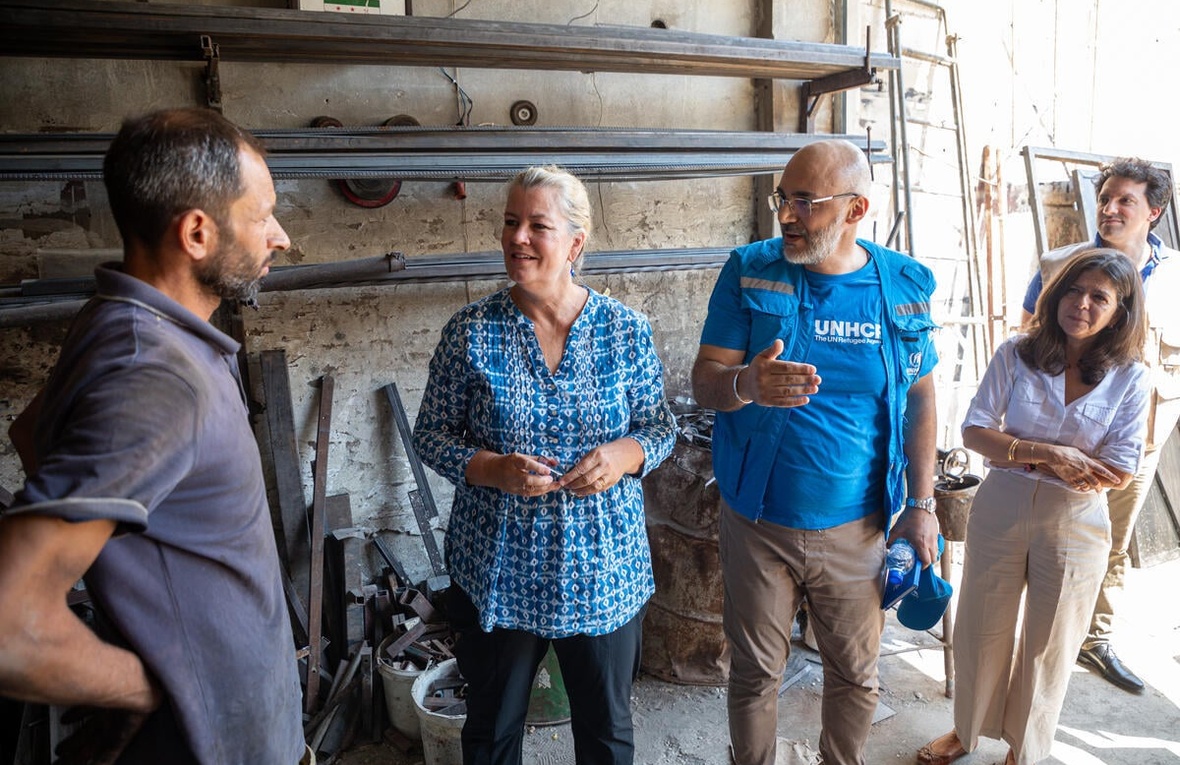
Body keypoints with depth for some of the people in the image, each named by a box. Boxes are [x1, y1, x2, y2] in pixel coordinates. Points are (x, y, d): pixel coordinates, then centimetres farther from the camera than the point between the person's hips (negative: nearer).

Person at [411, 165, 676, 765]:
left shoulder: (626, 330, -4)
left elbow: (660, 425, 3)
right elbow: (431, 435, -1)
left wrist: (626, 454, -18)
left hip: (604, 573, 1)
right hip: (497, 573, 0)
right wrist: (492, 469, -19)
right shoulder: (471, 331, -6)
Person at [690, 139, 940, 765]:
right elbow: (703, 381, -10)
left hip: (857, 527, 2)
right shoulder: (749, 271, -7)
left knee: (855, 673, 18)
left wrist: (922, 506, 2)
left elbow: (920, 399, 5)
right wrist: (747, 384, -33)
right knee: (755, 674, 14)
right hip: (759, 525, -1)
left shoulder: (904, 284, -2)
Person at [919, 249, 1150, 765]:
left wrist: (1022, 455, -14)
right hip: (1000, 509, 1)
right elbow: (974, 432, -10)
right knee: (980, 630, 14)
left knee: (1048, 644, 16)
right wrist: (1050, 455, -21)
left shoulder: (1130, 378, -6)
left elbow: (1120, 472, -9)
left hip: (1075, 523, 0)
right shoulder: (1016, 355, -6)